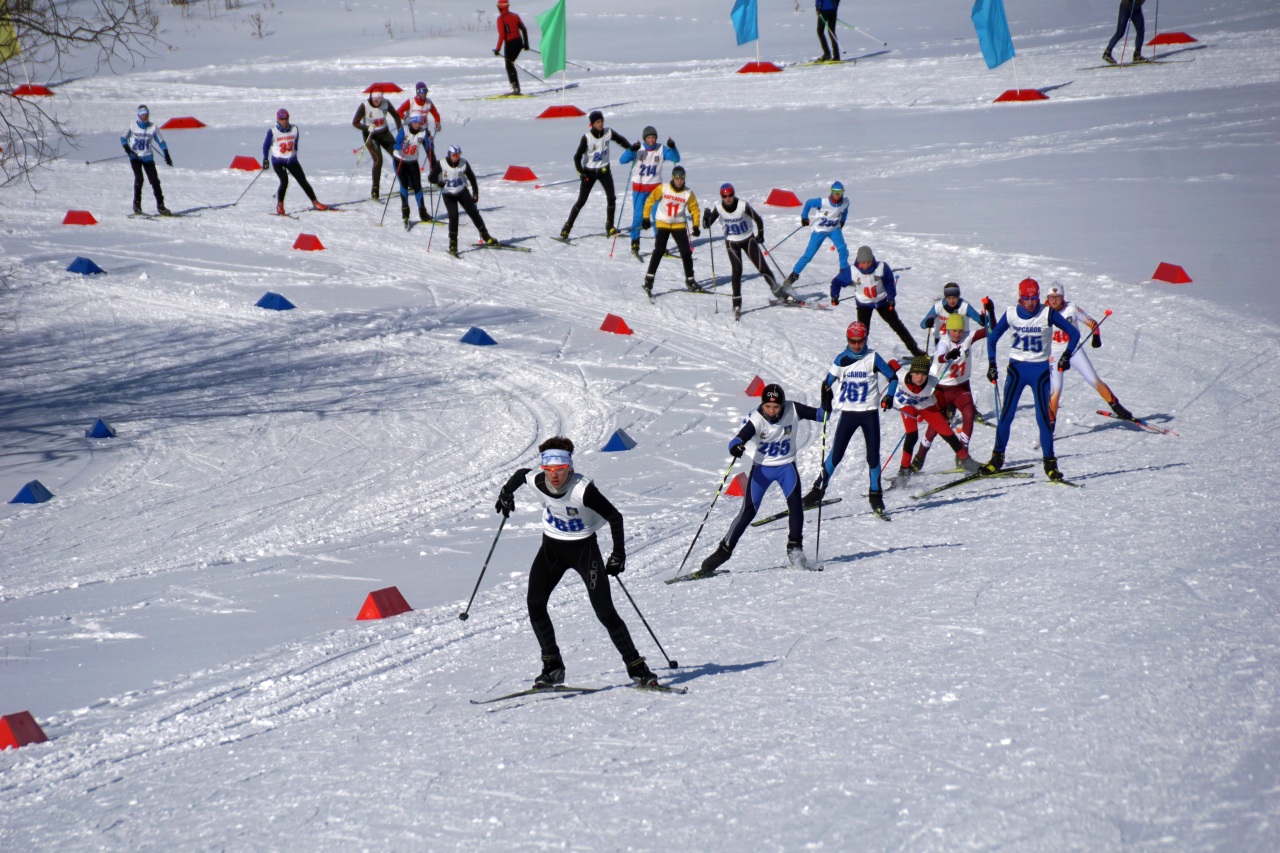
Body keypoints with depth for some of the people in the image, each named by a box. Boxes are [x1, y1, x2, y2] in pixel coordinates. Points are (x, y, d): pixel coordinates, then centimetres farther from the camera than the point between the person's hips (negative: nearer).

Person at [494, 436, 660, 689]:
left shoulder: (583, 490, -30)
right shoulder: (536, 481, -16)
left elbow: (614, 517, -21)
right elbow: (520, 474, 9)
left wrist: (619, 554, -21)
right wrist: (506, 493, 24)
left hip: (583, 548, -5)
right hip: (552, 546, 5)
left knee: (605, 612, -11)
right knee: (535, 604, -8)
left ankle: (636, 667, -3)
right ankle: (552, 667, 2)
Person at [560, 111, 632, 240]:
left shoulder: (608, 133, -8)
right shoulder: (587, 137, -19)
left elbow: (621, 140, 12)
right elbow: (577, 157, -15)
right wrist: (581, 173, -23)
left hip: (604, 170, 4)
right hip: (590, 172, -4)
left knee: (611, 197, -6)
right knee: (581, 201, -5)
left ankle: (610, 227, 8)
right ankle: (567, 228, 2)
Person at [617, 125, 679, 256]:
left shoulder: (661, 150, -2)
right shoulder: (638, 149, -6)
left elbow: (676, 159, -9)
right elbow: (622, 161, -14)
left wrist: (672, 147, -26)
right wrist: (631, 150, -30)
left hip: (655, 187, 1)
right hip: (639, 187, -1)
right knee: (638, 215, -4)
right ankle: (635, 244, 5)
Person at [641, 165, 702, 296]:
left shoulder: (688, 194, -4)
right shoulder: (663, 189, -8)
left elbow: (694, 209, 6)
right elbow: (650, 200, 0)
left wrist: (696, 226, -3)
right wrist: (646, 218, -2)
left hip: (679, 225, 2)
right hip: (663, 224, -2)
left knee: (686, 252, -2)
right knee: (659, 250, -16)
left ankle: (690, 280, 12)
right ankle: (649, 279, -11)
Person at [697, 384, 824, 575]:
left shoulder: (793, 411, -16)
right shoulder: (756, 420, -23)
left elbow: (819, 415, -8)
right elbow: (740, 438, -33)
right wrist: (735, 447, -56)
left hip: (786, 466, 2)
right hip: (761, 468, -1)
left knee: (795, 502, -21)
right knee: (748, 511, -8)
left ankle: (795, 549, -8)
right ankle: (723, 551, 2)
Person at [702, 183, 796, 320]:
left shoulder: (743, 206, -21)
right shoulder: (718, 208, -17)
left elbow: (758, 219, -10)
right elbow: (707, 225, -18)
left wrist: (760, 234, -17)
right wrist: (706, 217, -38)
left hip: (748, 239, 0)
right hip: (732, 242, 0)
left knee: (762, 267, -3)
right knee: (737, 270, -14)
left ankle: (778, 292, 14)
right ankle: (737, 303, -8)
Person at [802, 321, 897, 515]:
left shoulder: (873, 358, -3)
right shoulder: (841, 359, 0)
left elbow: (892, 377, 3)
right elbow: (828, 383, 8)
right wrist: (826, 403, -4)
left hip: (870, 413, -1)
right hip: (848, 413, 1)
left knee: (873, 455, -1)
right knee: (836, 454, -2)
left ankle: (876, 494, 13)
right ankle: (818, 490, 6)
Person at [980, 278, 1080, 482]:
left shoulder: (1048, 314, -9)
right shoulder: (1011, 314, -3)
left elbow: (1073, 333, -2)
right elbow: (992, 338, 9)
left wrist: (1066, 355, -16)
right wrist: (991, 364, 0)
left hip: (1040, 369, -2)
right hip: (1016, 367, 2)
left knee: (1042, 416, -7)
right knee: (1007, 413, -4)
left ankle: (1050, 461, 0)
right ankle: (997, 457, 7)